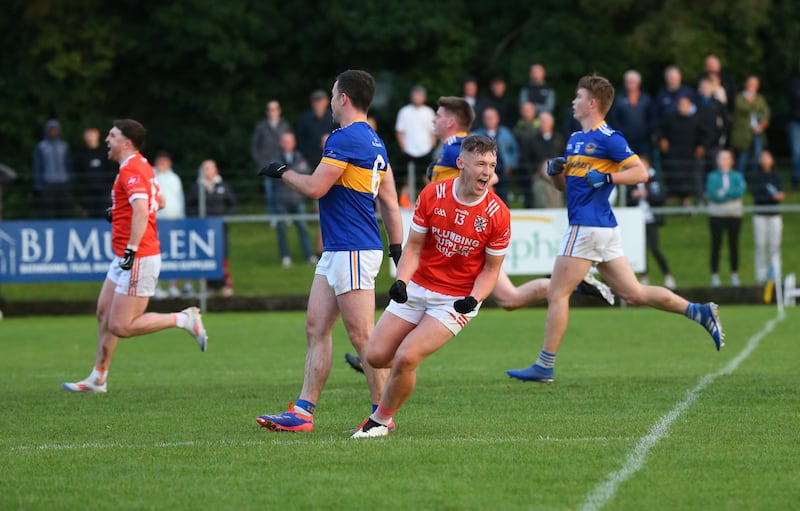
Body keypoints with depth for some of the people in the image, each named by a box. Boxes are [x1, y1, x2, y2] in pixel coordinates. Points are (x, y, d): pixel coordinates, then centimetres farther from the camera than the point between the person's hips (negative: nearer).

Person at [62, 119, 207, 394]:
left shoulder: (131, 170, -18)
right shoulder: (142, 166, 14)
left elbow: (141, 210, -31)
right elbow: (158, 202, 29)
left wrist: (131, 250, -33)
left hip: (137, 259, -10)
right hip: (124, 259, 10)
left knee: (121, 327, -9)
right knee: (104, 313, 13)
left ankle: (183, 319, -4)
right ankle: (98, 378, 18)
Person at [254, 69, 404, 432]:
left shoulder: (346, 138, -15)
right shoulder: (374, 141, 15)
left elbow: (314, 188, -17)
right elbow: (389, 201, 18)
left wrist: (282, 172, 0)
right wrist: (396, 247, 20)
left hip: (352, 250, -10)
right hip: (336, 251, 10)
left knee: (362, 335, -7)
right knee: (316, 329, 8)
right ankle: (303, 412, 8)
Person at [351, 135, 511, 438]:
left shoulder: (498, 214, -15)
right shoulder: (432, 196, -9)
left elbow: (491, 268, -3)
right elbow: (413, 246, -1)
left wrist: (473, 299, -21)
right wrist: (401, 282, -19)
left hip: (457, 300, -3)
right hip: (417, 288, 3)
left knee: (406, 358, -19)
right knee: (376, 356, -3)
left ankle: (381, 420, 4)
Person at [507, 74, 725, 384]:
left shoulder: (608, 138, -9)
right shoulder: (575, 139, 18)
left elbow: (640, 173, -13)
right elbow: (566, 185, 25)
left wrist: (606, 177, -22)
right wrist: (556, 171, 5)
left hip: (588, 227, -10)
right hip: (604, 228, 10)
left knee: (557, 293, -5)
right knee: (634, 293, 7)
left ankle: (545, 367, -1)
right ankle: (698, 311, 5)